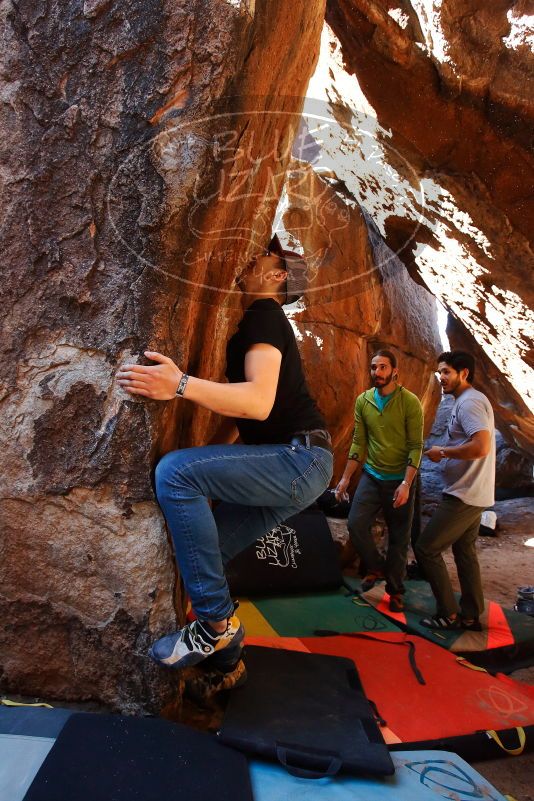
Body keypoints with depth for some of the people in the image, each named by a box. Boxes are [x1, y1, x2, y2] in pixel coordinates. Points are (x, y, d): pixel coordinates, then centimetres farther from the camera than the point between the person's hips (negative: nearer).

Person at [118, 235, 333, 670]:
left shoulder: (264, 314, -7)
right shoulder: (258, 321, 24)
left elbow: (260, 402, -25)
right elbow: (243, 408, 28)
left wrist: (181, 384, -31)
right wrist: (213, 460, 21)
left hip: (301, 459, -10)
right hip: (292, 466, 10)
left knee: (175, 471, -24)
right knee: (205, 550, 9)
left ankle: (217, 622, -14)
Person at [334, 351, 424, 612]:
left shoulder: (410, 402, -11)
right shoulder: (363, 401, 1)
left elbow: (416, 446, -13)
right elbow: (358, 442, 6)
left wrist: (406, 483, -22)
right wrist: (345, 477, 5)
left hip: (400, 480, -3)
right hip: (371, 475, 3)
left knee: (399, 538, 6)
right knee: (355, 523, -9)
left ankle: (395, 590, 26)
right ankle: (376, 567, 19)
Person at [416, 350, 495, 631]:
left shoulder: (469, 402, -19)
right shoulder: (469, 401, 13)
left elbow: (481, 447, -30)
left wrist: (442, 452, -18)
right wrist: (447, 453, 6)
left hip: (464, 496, -11)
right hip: (472, 495, 11)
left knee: (426, 548, -2)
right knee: (465, 552, 19)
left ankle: (448, 614, 9)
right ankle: (470, 615, 29)